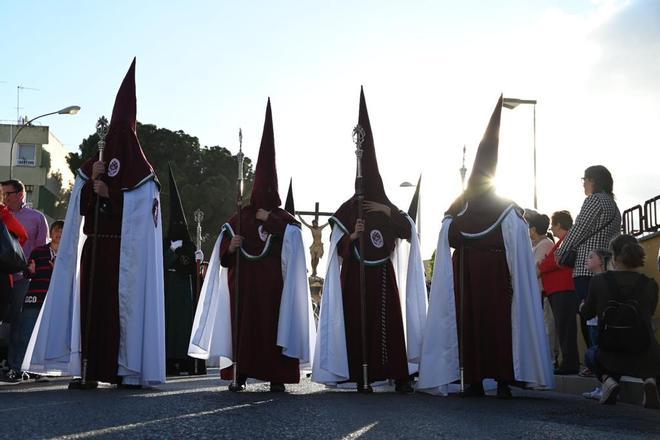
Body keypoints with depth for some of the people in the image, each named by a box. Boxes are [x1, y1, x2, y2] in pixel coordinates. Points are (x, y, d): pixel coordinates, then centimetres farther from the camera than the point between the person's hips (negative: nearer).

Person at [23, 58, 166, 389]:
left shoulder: (141, 175, 0)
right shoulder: (92, 167, 15)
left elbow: (142, 212, -8)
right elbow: (81, 207, 9)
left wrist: (109, 194, -11)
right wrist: (92, 182, -7)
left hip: (126, 254, -4)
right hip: (95, 250, 4)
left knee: (123, 306, -7)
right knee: (91, 306, -1)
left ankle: (126, 369, -4)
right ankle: (90, 370, 1)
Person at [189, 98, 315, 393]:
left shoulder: (286, 222, 6)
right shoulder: (237, 220, 10)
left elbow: (293, 253, -13)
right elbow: (223, 259, 8)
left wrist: (271, 221, -11)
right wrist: (230, 247, -14)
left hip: (273, 286, -1)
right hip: (243, 285, 1)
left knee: (274, 324, -5)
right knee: (242, 324, -4)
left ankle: (276, 375, -2)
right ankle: (239, 374, 1)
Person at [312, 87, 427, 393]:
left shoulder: (388, 210, 10)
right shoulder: (346, 213, 3)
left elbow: (408, 231, -2)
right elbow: (338, 250, -1)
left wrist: (389, 213, -11)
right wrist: (352, 236, -20)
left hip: (383, 278, 2)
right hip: (355, 279, -2)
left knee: (391, 323, -5)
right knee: (358, 324, -5)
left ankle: (399, 376, -4)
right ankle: (362, 378, -2)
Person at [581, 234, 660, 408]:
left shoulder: (599, 281, -7)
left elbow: (587, 314, 10)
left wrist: (581, 307, 34)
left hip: (611, 359, 1)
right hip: (646, 361, 0)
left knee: (591, 353, 37)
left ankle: (608, 380, 4)